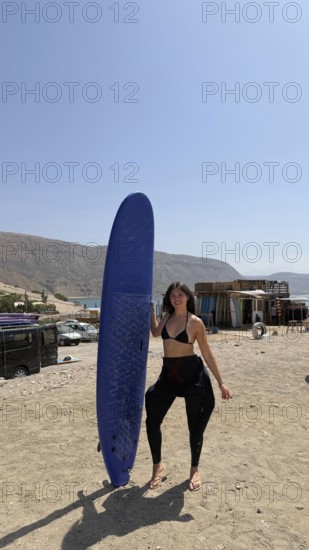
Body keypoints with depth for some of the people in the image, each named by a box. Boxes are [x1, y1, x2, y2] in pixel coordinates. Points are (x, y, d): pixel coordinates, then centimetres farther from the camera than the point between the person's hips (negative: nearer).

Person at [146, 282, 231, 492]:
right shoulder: (168, 316, 6)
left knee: (195, 426, 7)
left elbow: (207, 353, -3)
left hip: (192, 374, -4)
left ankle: (195, 470, 32)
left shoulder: (195, 322, -7)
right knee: (152, 421, 4)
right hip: (168, 374, 5)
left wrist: (221, 382, -4)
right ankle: (158, 466, 26)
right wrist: (150, 307, 12)